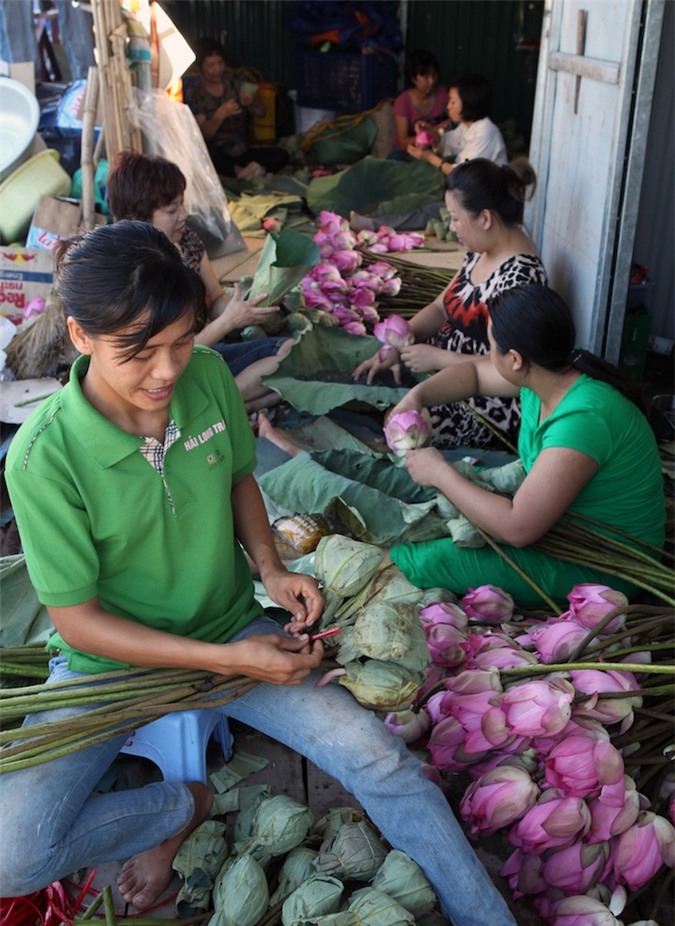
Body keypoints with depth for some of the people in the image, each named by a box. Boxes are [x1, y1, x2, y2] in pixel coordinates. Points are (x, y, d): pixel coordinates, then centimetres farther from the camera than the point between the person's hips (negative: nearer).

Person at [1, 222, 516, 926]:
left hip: (232, 630, 2)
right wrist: (227, 660, -23)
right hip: (110, 660, -2)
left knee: (380, 759, -15)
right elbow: (76, 617, -17)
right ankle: (179, 808, 6)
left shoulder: (209, 376, -12)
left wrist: (270, 569, -9)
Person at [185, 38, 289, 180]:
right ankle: (246, 172, -22)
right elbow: (202, 134, -14)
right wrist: (220, 114, -32)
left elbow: (261, 112, 2)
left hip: (242, 153, 4)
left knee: (281, 154, -20)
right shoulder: (193, 93, -4)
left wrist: (252, 101, -21)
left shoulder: (235, 84, 6)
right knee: (208, 152, -40)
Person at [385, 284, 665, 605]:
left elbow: (517, 528, -35)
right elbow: (473, 371, 11)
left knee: (427, 563, -20)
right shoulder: (547, 371, -9)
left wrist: (439, 473, -24)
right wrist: (416, 396, -6)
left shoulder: (582, 419, -35)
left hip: (600, 569, -9)